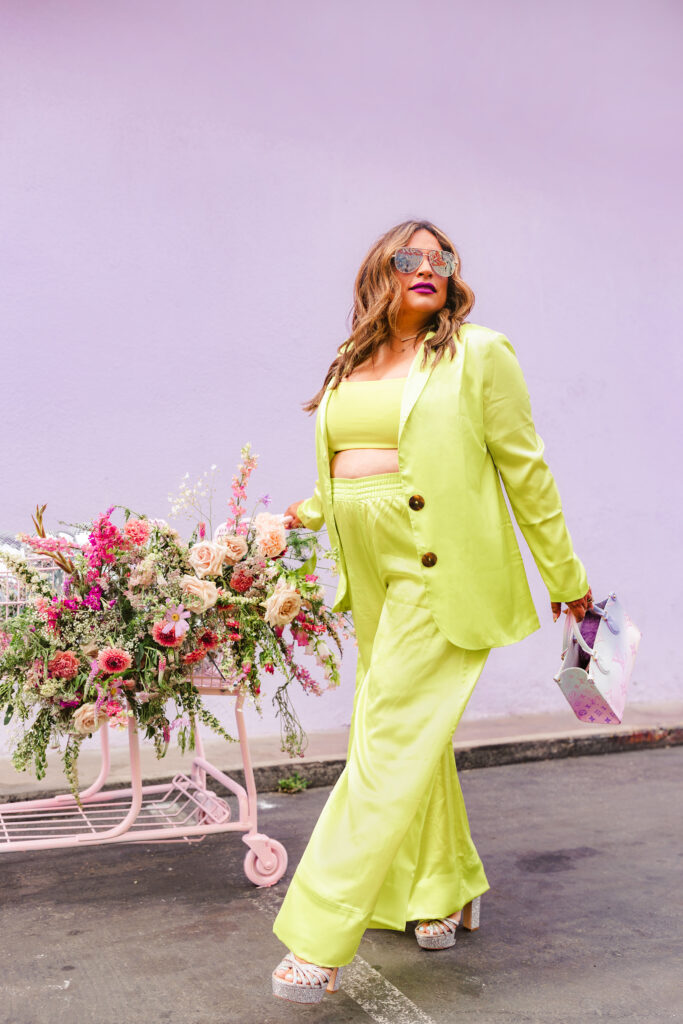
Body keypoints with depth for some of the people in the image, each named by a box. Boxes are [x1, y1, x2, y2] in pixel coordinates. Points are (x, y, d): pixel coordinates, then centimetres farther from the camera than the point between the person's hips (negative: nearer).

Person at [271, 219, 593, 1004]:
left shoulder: (478, 355, -3)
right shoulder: (351, 369, 13)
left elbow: (525, 468, -2)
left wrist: (563, 574, 1)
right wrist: (311, 511, 7)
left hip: (442, 576, -6)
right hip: (373, 575, 6)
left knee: (391, 745, -8)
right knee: (417, 738, 15)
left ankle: (320, 944, -2)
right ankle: (451, 891, 34)